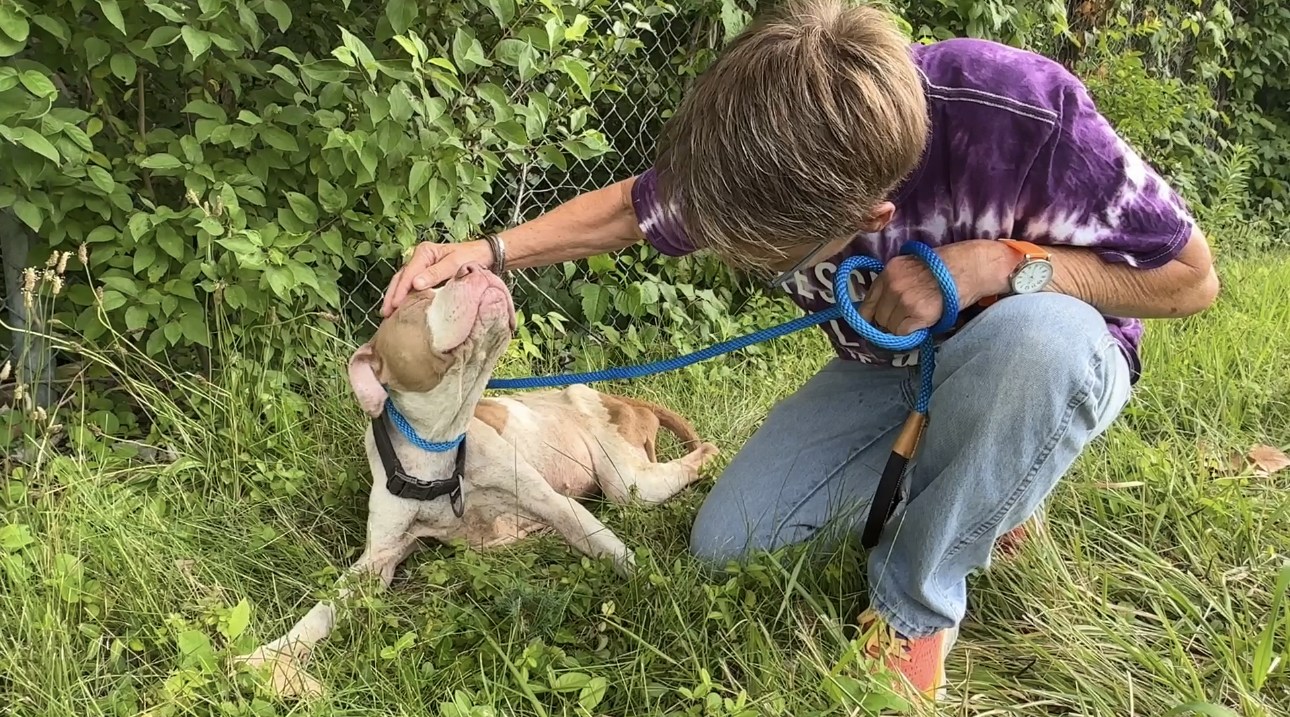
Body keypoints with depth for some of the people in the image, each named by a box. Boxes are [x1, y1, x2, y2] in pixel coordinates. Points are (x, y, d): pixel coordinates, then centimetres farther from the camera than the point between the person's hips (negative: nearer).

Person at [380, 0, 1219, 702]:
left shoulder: (1020, 109, -38)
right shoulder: (769, 161, -24)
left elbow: (1190, 278, -23)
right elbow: (633, 208, -1)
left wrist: (996, 262, -35)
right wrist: (489, 250, -15)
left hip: (1047, 356, -4)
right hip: (885, 375, 4)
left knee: (1039, 332, -41)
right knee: (724, 541, -5)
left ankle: (918, 606, -16)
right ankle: (973, 486, 11)